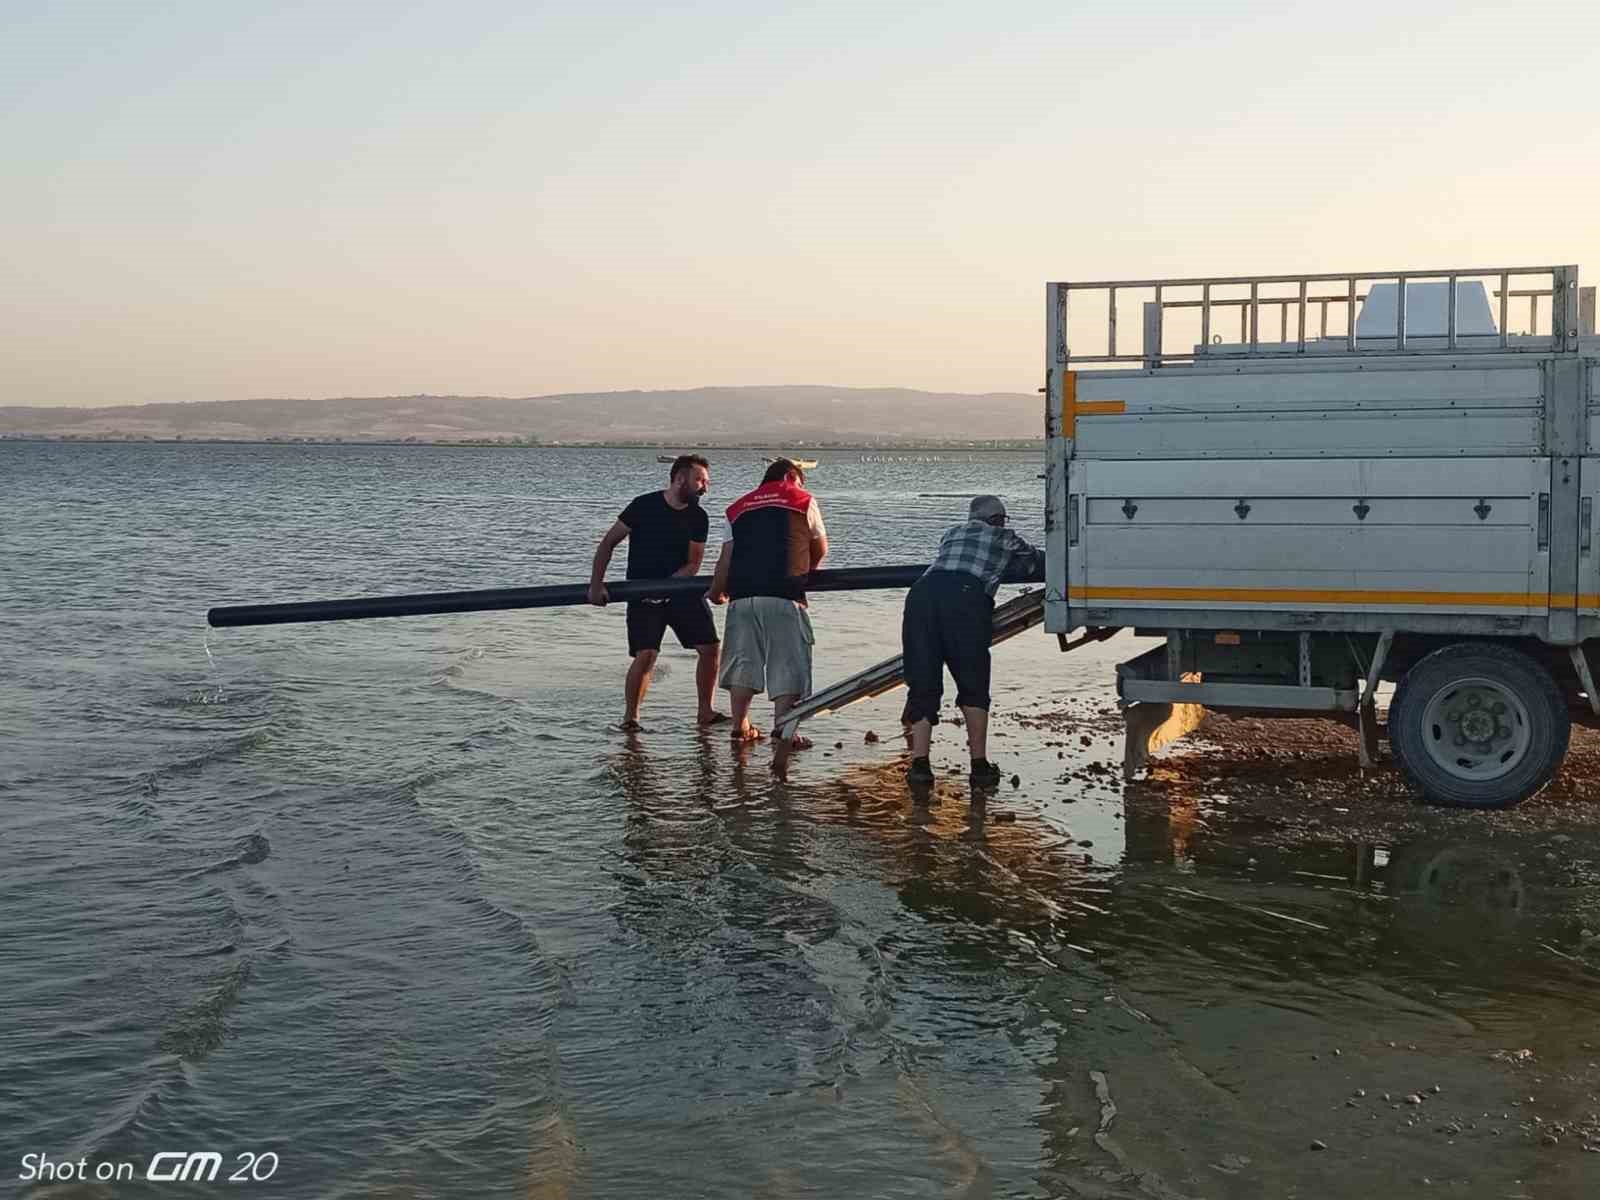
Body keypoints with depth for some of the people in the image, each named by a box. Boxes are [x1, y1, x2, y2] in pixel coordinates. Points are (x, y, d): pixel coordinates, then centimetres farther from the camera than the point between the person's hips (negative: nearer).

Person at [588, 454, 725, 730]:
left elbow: (693, 564, -2)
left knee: (709, 647, -4)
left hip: (681, 591, 4)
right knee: (645, 655, -17)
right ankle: (630, 717, 0)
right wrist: (596, 584, -13)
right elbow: (608, 543, -5)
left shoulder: (698, 517, 1)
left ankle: (705, 712, 12)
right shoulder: (644, 505, -9)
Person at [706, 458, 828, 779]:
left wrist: (717, 591, 28)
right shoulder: (803, 501, 11)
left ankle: (740, 726, 28)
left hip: (742, 595, 4)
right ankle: (783, 735, -15)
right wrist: (805, 569, 42)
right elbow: (820, 549, 21)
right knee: (787, 668, -2)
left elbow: (726, 558, 13)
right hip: (784, 596, -3)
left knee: (743, 660, 17)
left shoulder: (738, 508, 19)